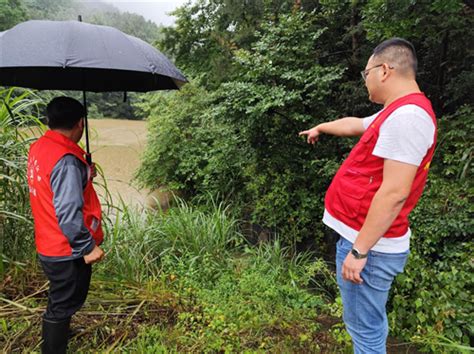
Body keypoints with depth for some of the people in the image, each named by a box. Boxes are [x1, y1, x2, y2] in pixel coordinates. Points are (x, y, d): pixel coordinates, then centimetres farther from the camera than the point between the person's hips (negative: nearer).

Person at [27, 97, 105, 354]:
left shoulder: (37, 148, 2)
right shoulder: (66, 160, -27)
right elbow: (68, 213, -29)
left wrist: (83, 176, 12)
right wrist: (88, 247, -20)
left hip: (48, 246, 9)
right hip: (68, 252, -9)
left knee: (59, 301, 30)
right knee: (62, 306, 10)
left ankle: (58, 333, 52)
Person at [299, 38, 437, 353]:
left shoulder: (407, 116, -20)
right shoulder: (398, 112, 13)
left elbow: (394, 193, -26)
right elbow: (355, 124, 32)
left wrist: (359, 250, -23)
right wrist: (321, 128, 47)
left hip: (368, 245, -10)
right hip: (364, 238, 10)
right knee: (369, 324, 23)